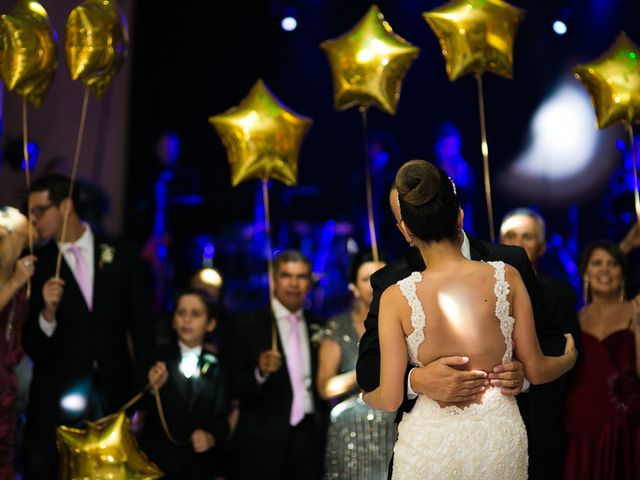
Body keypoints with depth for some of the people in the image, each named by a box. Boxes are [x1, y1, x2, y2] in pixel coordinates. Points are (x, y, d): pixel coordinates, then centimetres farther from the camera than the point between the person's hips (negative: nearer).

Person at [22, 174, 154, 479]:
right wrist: (47, 312, -20)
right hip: (56, 398, -1)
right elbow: (31, 347, -1)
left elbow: (139, 324, 8)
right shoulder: (37, 265, -1)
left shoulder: (119, 254, 2)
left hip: (113, 394, 1)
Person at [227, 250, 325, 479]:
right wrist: (260, 372, -24)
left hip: (309, 440, 3)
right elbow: (236, 388, -6)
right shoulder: (249, 326, -2)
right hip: (262, 442, -3)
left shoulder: (318, 327, 10)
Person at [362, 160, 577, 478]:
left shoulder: (396, 299, -14)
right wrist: (569, 359, 21)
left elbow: (390, 399, -9)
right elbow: (536, 371, -2)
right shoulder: (506, 278, -10)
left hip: (430, 444, -1)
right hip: (501, 439, 2)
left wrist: (366, 396, 15)